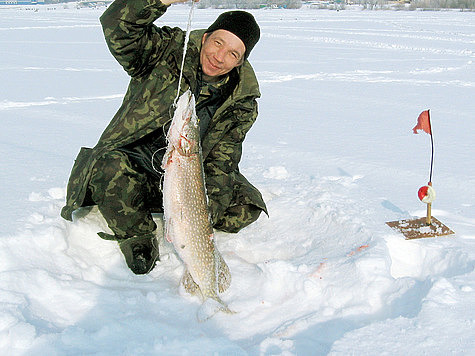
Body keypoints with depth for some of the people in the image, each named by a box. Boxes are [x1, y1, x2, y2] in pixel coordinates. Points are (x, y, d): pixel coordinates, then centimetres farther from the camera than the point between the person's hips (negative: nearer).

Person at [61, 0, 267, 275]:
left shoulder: (242, 102, -4)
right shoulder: (168, 50, -9)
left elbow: (221, 162, -7)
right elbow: (116, 26, -24)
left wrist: (209, 209, -22)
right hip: (133, 170, -2)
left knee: (247, 205, -14)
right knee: (108, 168, -36)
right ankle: (139, 240, -10)